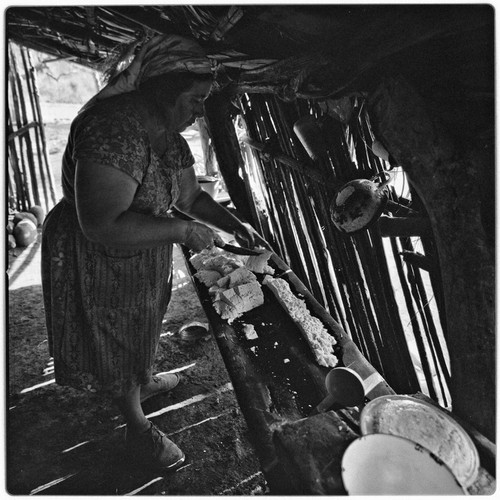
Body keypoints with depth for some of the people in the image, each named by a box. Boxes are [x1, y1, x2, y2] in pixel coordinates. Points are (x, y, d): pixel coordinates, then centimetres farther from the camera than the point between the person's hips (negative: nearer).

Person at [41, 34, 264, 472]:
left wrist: (235, 224, -5)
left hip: (146, 257, 9)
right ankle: (138, 428, 37)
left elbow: (191, 195, 7)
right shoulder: (114, 131, -32)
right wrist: (182, 231, -31)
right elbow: (101, 226, -36)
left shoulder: (170, 136, -1)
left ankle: (144, 382, 58)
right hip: (100, 262, -8)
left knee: (142, 327, 28)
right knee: (116, 341, 13)